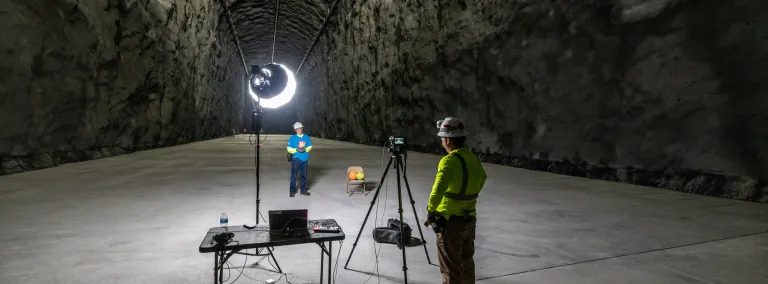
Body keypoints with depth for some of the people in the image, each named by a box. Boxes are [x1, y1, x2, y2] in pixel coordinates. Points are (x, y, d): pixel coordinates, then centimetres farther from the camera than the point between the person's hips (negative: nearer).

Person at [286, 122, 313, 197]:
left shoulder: (306, 137, 7)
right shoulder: (292, 138, 0)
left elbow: (310, 147, 8)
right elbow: (289, 149, -1)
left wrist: (305, 149, -12)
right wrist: (297, 150, -15)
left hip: (304, 159, 3)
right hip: (296, 159, -3)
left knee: (304, 175, 11)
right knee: (294, 175, -6)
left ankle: (303, 190, 22)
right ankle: (292, 191, 1)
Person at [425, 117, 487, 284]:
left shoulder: (449, 161, -21)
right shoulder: (472, 158, 5)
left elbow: (438, 189, -35)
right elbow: (482, 178, 26)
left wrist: (431, 210, -19)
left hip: (450, 222, -8)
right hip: (469, 219, 8)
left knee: (451, 268, 3)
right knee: (467, 261, 23)